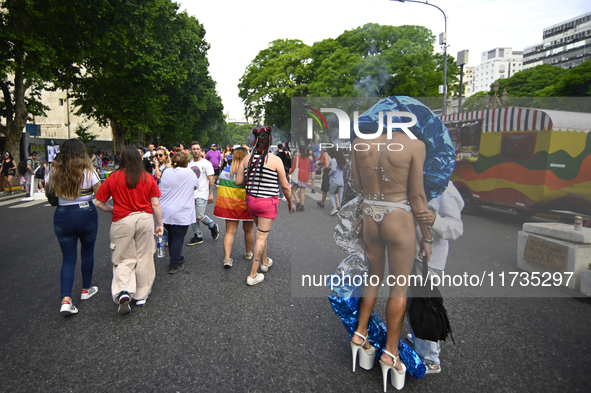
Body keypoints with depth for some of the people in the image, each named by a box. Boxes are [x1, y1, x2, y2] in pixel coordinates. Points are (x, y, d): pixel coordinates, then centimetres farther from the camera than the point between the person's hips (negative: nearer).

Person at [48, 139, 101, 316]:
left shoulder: (55, 173, -2)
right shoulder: (88, 173, -12)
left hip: (62, 215, 2)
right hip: (86, 214, -2)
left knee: (68, 257, 6)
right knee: (87, 252, 17)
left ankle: (66, 300, -5)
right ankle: (86, 289, 31)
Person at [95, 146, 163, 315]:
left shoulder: (113, 178, -2)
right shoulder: (148, 178, -1)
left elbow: (99, 203, 1)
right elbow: (156, 204, -1)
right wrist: (160, 224, 8)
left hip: (122, 221, -1)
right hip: (145, 219, 1)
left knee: (124, 259, 9)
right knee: (143, 258, 12)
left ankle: (123, 292, -11)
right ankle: (141, 295, 23)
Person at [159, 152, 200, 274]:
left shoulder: (166, 173, 3)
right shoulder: (189, 173, -7)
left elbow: (161, 191, 12)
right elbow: (196, 186, 11)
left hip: (165, 212, 5)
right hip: (181, 213, -5)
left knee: (171, 236, 18)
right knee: (178, 238, 2)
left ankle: (176, 258, 34)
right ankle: (174, 265, 5)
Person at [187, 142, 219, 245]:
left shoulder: (206, 163, -5)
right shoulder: (190, 164, 14)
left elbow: (211, 179, -8)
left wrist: (211, 194, -14)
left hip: (202, 194, -7)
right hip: (191, 194, 7)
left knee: (200, 216, -11)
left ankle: (213, 227, 17)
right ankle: (198, 236, 19)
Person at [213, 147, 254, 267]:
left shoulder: (225, 171, -1)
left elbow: (221, 190, 3)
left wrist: (223, 206, 13)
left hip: (230, 206, 2)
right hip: (247, 205, -2)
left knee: (230, 231, 5)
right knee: (248, 230, 16)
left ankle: (227, 258, -4)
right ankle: (248, 253, 33)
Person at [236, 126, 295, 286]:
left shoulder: (247, 158, -1)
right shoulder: (275, 160, -12)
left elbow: (238, 181, 2)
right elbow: (285, 186, -7)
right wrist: (290, 202, 7)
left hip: (251, 201, 5)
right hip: (268, 202, -5)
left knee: (262, 233, 25)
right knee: (262, 236, 3)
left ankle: (265, 262, 43)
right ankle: (253, 275, 9)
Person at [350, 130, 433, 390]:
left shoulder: (359, 142, -4)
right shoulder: (414, 145, -14)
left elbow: (356, 189, 2)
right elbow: (417, 196, -10)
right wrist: (427, 237, 0)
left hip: (369, 219, 4)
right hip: (399, 222, -4)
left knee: (375, 277, 24)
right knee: (400, 286, 11)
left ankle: (360, 334, 21)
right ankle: (390, 354, 15)